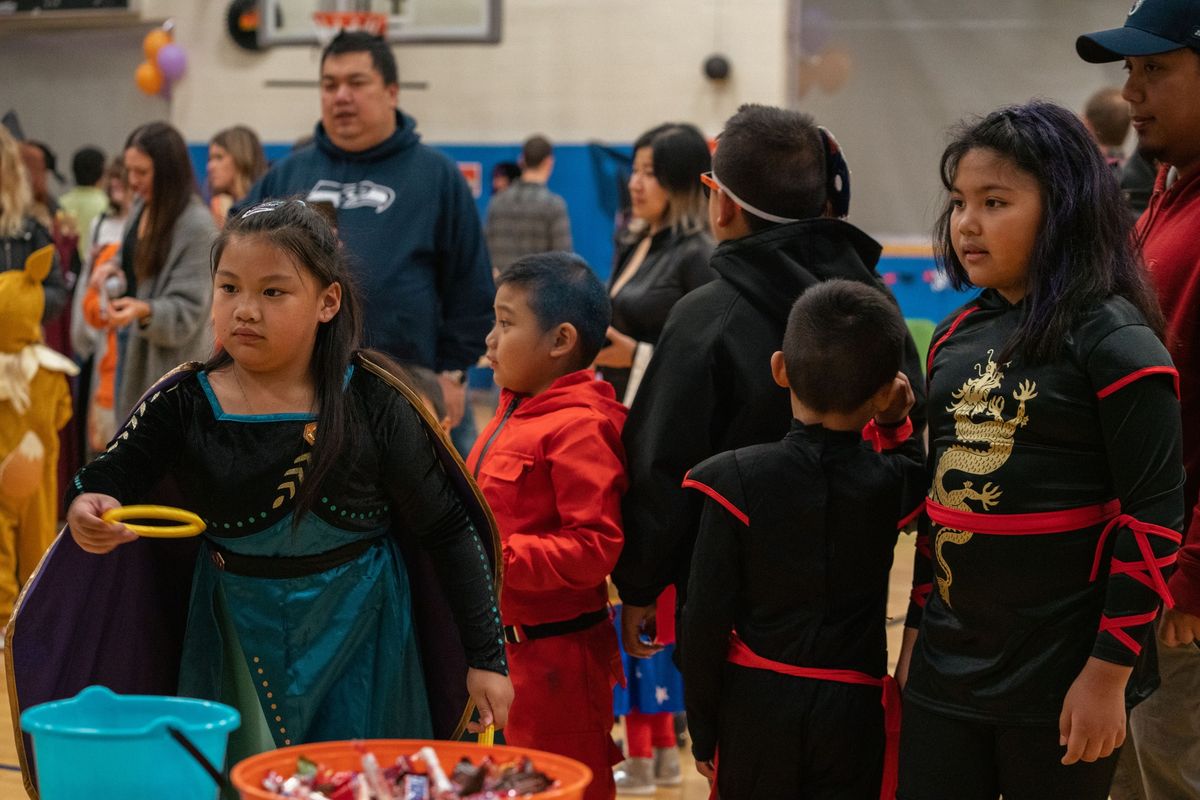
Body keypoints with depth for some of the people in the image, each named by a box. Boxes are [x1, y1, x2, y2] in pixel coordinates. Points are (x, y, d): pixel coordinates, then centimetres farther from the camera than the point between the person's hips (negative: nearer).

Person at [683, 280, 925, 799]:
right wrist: (896, 427, 13)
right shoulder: (890, 481, -7)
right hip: (852, 708, 1)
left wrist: (701, 727, 0)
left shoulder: (737, 480, -12)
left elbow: (705, 618, -10)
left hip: (755, 704, -1)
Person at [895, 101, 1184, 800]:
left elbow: (1154, 514, -14)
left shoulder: (1112, 337, -11)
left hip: (1061, 683, -6)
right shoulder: (957, 336, 9)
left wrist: (1108, 674, -15)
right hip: (945, 671, 6)